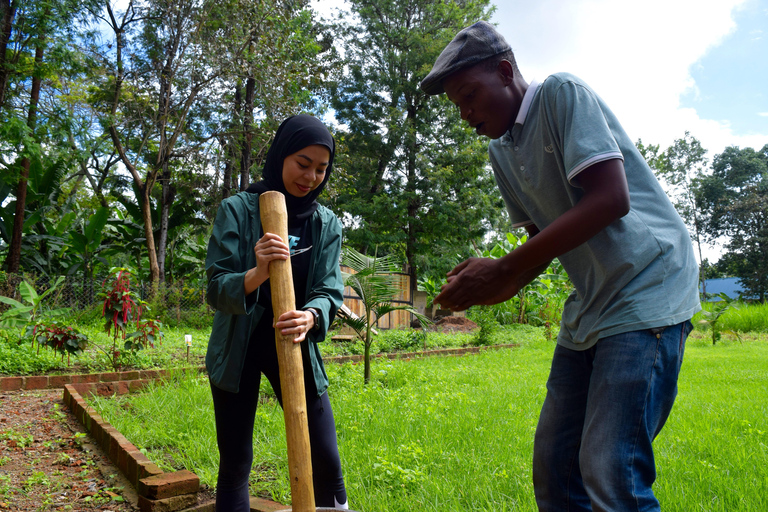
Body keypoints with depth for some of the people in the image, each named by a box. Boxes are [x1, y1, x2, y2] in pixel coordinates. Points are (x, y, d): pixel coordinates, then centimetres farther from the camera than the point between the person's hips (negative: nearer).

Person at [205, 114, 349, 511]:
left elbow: (329, 291, -7)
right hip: (238, 348, -2)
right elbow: (215, 289, -14)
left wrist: (310, 316, -30)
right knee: (235, 462, 7)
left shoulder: (326, 223, -1)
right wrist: (257, 274, -35)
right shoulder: (237, 209, -9)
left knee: (326, 460, 2)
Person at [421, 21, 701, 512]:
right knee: (553, 464, 9)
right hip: (589, 305, 8)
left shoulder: (563, 94, -9)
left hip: (646, 288, -8)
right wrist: (503, 287, -4)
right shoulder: (501, 150, 14)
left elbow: (611, 199, -21)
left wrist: (502, 269, -20)